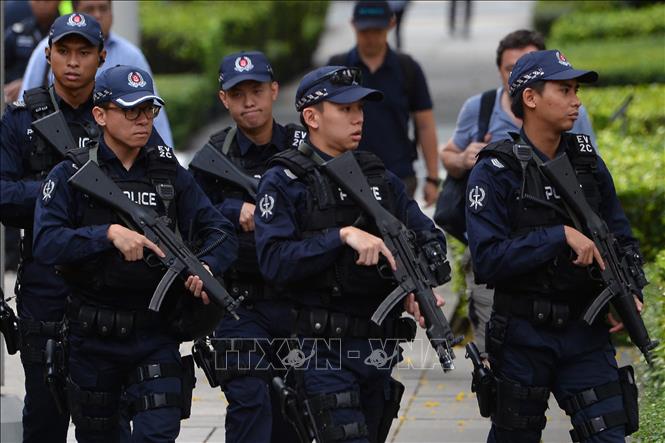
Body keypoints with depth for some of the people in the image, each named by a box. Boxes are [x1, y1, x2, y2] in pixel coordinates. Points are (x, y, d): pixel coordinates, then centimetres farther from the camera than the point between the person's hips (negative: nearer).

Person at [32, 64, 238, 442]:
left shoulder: (170, 173, 5)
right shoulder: (71, 176, -3)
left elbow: (221, 232, 2)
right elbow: (46, 243, -17)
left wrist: (207, 267, -20)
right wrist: (109, 234, -28)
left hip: (155, 336, 1)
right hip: (93, 337, -1)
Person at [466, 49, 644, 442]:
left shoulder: (588, 162, 5)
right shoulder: (495, 173, -10)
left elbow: (622, 238, 12)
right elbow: (487, 259, -19)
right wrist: (560, 236, -23)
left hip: (586, 333, 3)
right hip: (523, 333, -3)